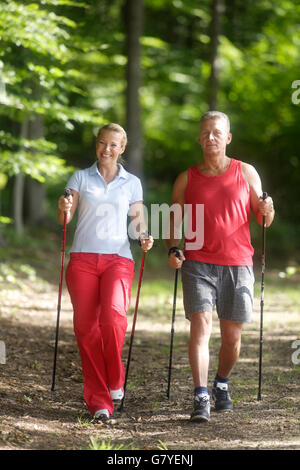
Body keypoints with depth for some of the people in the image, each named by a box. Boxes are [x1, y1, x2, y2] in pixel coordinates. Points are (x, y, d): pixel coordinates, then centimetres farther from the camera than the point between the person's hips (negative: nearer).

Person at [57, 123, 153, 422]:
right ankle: (98, 400, -1)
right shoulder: (80, 178, 12)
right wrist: (64, 209, -18)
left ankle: (115, 380, 0)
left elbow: (138, 221, 15)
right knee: (86, 326, -7)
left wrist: (144, 237, -7)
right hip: (83, 258, 1)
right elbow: (64, 219, 5)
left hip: (118, 258, -1)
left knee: (113, 316, -24)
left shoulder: (132, 183, 13)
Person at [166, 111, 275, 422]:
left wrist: (267, 210, -13)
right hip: (198, 263, -1)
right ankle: (201, 399, -18)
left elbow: (263, 221, 10)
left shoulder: (246, 173, 7)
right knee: (200, 326, -15)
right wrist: (173, 250, -7)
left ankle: (222, 386, 30)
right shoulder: (186, 179, 8)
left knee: (232, 336, 5)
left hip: (237, 264, 1)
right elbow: (174, 221, 12)